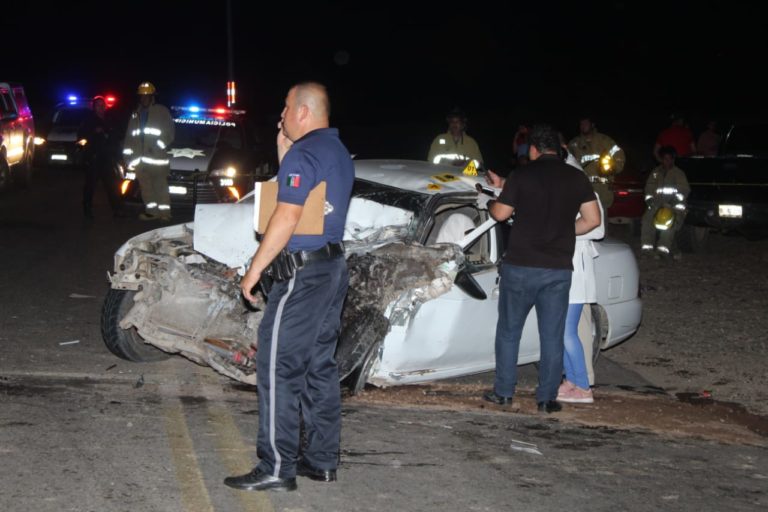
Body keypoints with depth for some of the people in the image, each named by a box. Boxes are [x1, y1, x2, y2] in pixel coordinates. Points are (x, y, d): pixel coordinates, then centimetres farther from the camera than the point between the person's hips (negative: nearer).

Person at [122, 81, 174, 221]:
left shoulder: (161, 111, 4)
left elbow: (169, 133, 0)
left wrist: (158, 146, -12)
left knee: (160, 184, -7)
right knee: (146, 186, 5)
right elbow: (129, 137, 19)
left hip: (157, 157, -5)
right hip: (140, 157, 5)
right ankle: (152, 211, 10)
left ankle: (164, 212, -6)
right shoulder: (135, 114, 19)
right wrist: (129, 157, 10)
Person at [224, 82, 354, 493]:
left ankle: (277, 468, -4)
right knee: (320, 366, 13)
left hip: (302, 273, -10)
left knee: (278, 368, -5)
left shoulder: (303, 154, -15)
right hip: (334, 266, 10)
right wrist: (285, 152, 14)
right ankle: (322, 460, 18)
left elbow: (286, 217, -21)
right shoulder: (338, 153, 15)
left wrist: (254, 269, -15)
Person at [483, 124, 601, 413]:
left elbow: (501, 213, -1)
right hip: (559, 269, 2)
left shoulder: (521, 175, -6)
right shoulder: (576, 178, 2)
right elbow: (592, 219, 3)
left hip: (520, 267, -2)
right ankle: (547, 398, 9)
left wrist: (491, 202, 21)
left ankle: (503, 392, 15)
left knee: (509, 331, 11)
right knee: (552, 336, 8)